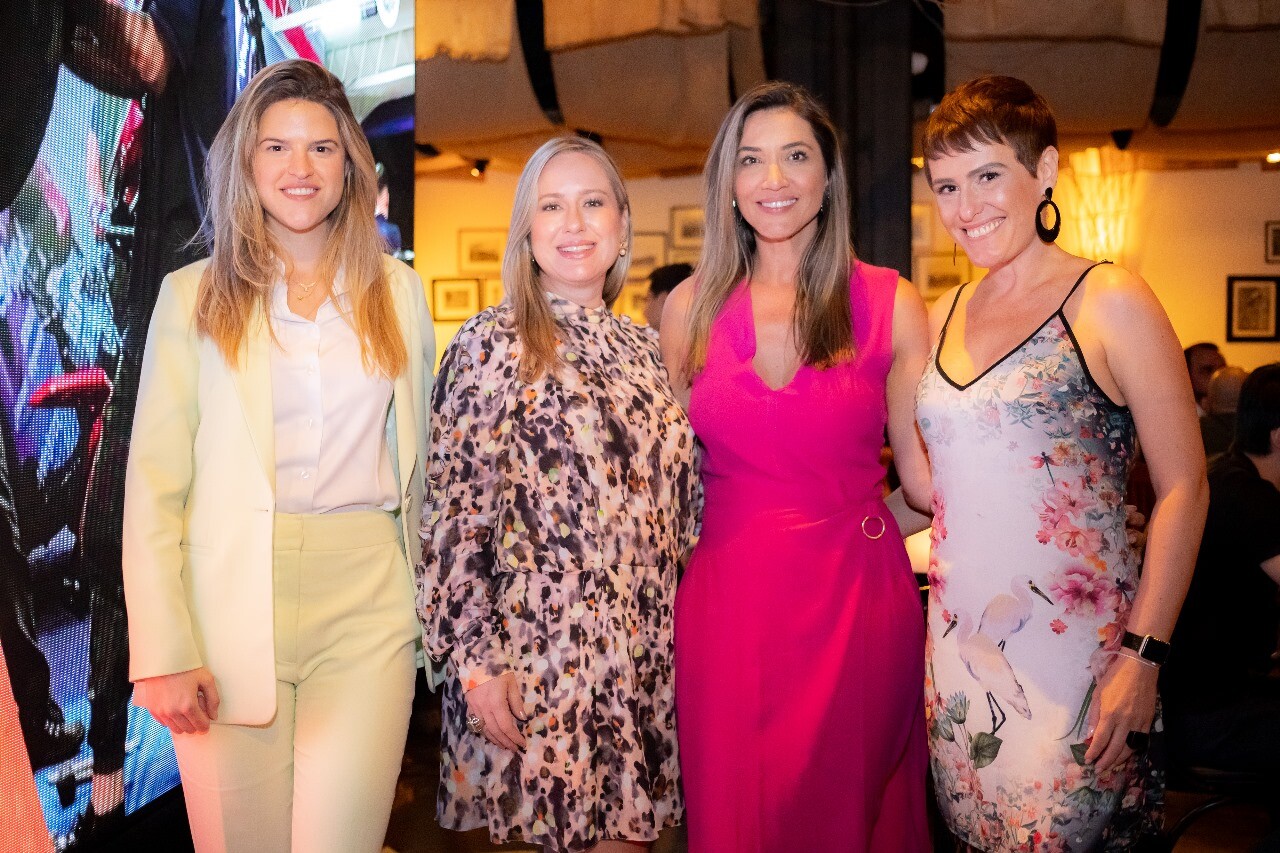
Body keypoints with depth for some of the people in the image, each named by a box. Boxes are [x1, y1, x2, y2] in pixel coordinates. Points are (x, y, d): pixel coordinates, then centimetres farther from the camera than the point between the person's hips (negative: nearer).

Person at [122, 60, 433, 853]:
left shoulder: (399, 290, 10)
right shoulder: (194, 295, 4)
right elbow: (154, 483, 0)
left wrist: (421, 605, 11)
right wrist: (164, 653, -8)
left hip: (368, 608, 1)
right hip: (230, 610, -1)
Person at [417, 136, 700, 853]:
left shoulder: (642, 347, 10)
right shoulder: (495, 343, -6)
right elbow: (455, 512, -10)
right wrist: (474, 661, -14)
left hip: (645, 653, 5)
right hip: (541, 658, -5)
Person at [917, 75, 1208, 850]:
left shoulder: (1109, 302, -6)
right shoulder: (943, 319, 10)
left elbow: (1184, 488, -8)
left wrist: (1143, 655, -14)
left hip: (1073, 651, -5)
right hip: (957, 646, 5)